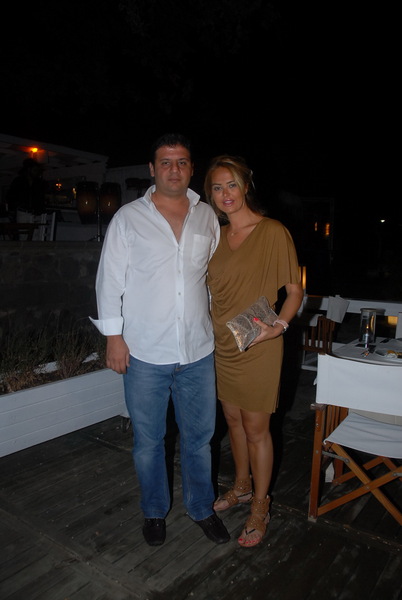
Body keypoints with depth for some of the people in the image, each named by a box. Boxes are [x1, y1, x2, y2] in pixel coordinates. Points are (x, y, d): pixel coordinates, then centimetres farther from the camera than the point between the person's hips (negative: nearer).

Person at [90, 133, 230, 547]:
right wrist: (114, 336, -6)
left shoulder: (207, 217, 7)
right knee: (148, 440, 13)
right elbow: (110, 278, -2)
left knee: (199, 437, 15)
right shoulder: (128, 218, -2)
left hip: (198, 351, 3)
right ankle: (155, 510, 37)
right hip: (145, 354, -2)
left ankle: (201, 508, 38)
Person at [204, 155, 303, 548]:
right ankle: (242, 485, 42)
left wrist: (280, 324, -25)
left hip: (258, 349, -6)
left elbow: (294, 291, -9)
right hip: (221, 345, 6)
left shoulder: (273, 232, -11)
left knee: (256, 428, 6)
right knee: (233, 419, 19)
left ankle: (260, 506, 28)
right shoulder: (217, 236, 7)